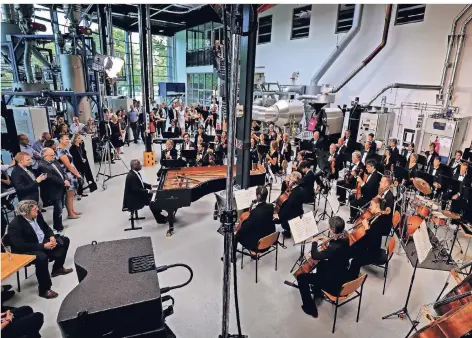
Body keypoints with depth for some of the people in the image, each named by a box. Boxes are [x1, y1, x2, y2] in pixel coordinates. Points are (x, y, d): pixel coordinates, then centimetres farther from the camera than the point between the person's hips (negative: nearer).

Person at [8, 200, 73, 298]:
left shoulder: (36, 215, -4)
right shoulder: (15, 225, -26)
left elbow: (46, 227, 11)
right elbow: (21, 246, -30)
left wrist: (51, 236, -10)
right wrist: (43, 246, -30)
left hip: (43, 242, 9)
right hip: (26, 251, -9)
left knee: (64, 240, 8)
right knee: (42, 257, -37)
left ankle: (57, 268, 21)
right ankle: (44, 289, -19)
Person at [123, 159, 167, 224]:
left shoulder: (136, 172, 4)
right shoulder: (131, 176, -26)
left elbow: (141, 183, 15)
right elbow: (135, 189, -30)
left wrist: (150, 186, 4)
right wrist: (148, 191, -27)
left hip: (137, 194, 10)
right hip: (132, 198, -10)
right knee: (151, 202, -18)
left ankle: (159, 214, 10)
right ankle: (159, 218, -5)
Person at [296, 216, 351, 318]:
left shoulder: (335, 247, -36)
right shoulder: (344, 238, -10)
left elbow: (315, 256, -24)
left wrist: (314, 242, -10)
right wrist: (329, 241, 1)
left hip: (334, 283, -9)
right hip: (343, 277, 9)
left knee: (301, 277, 2)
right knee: (322, 263, 34)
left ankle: (311, 309, 16)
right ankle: (317, 290, 51)